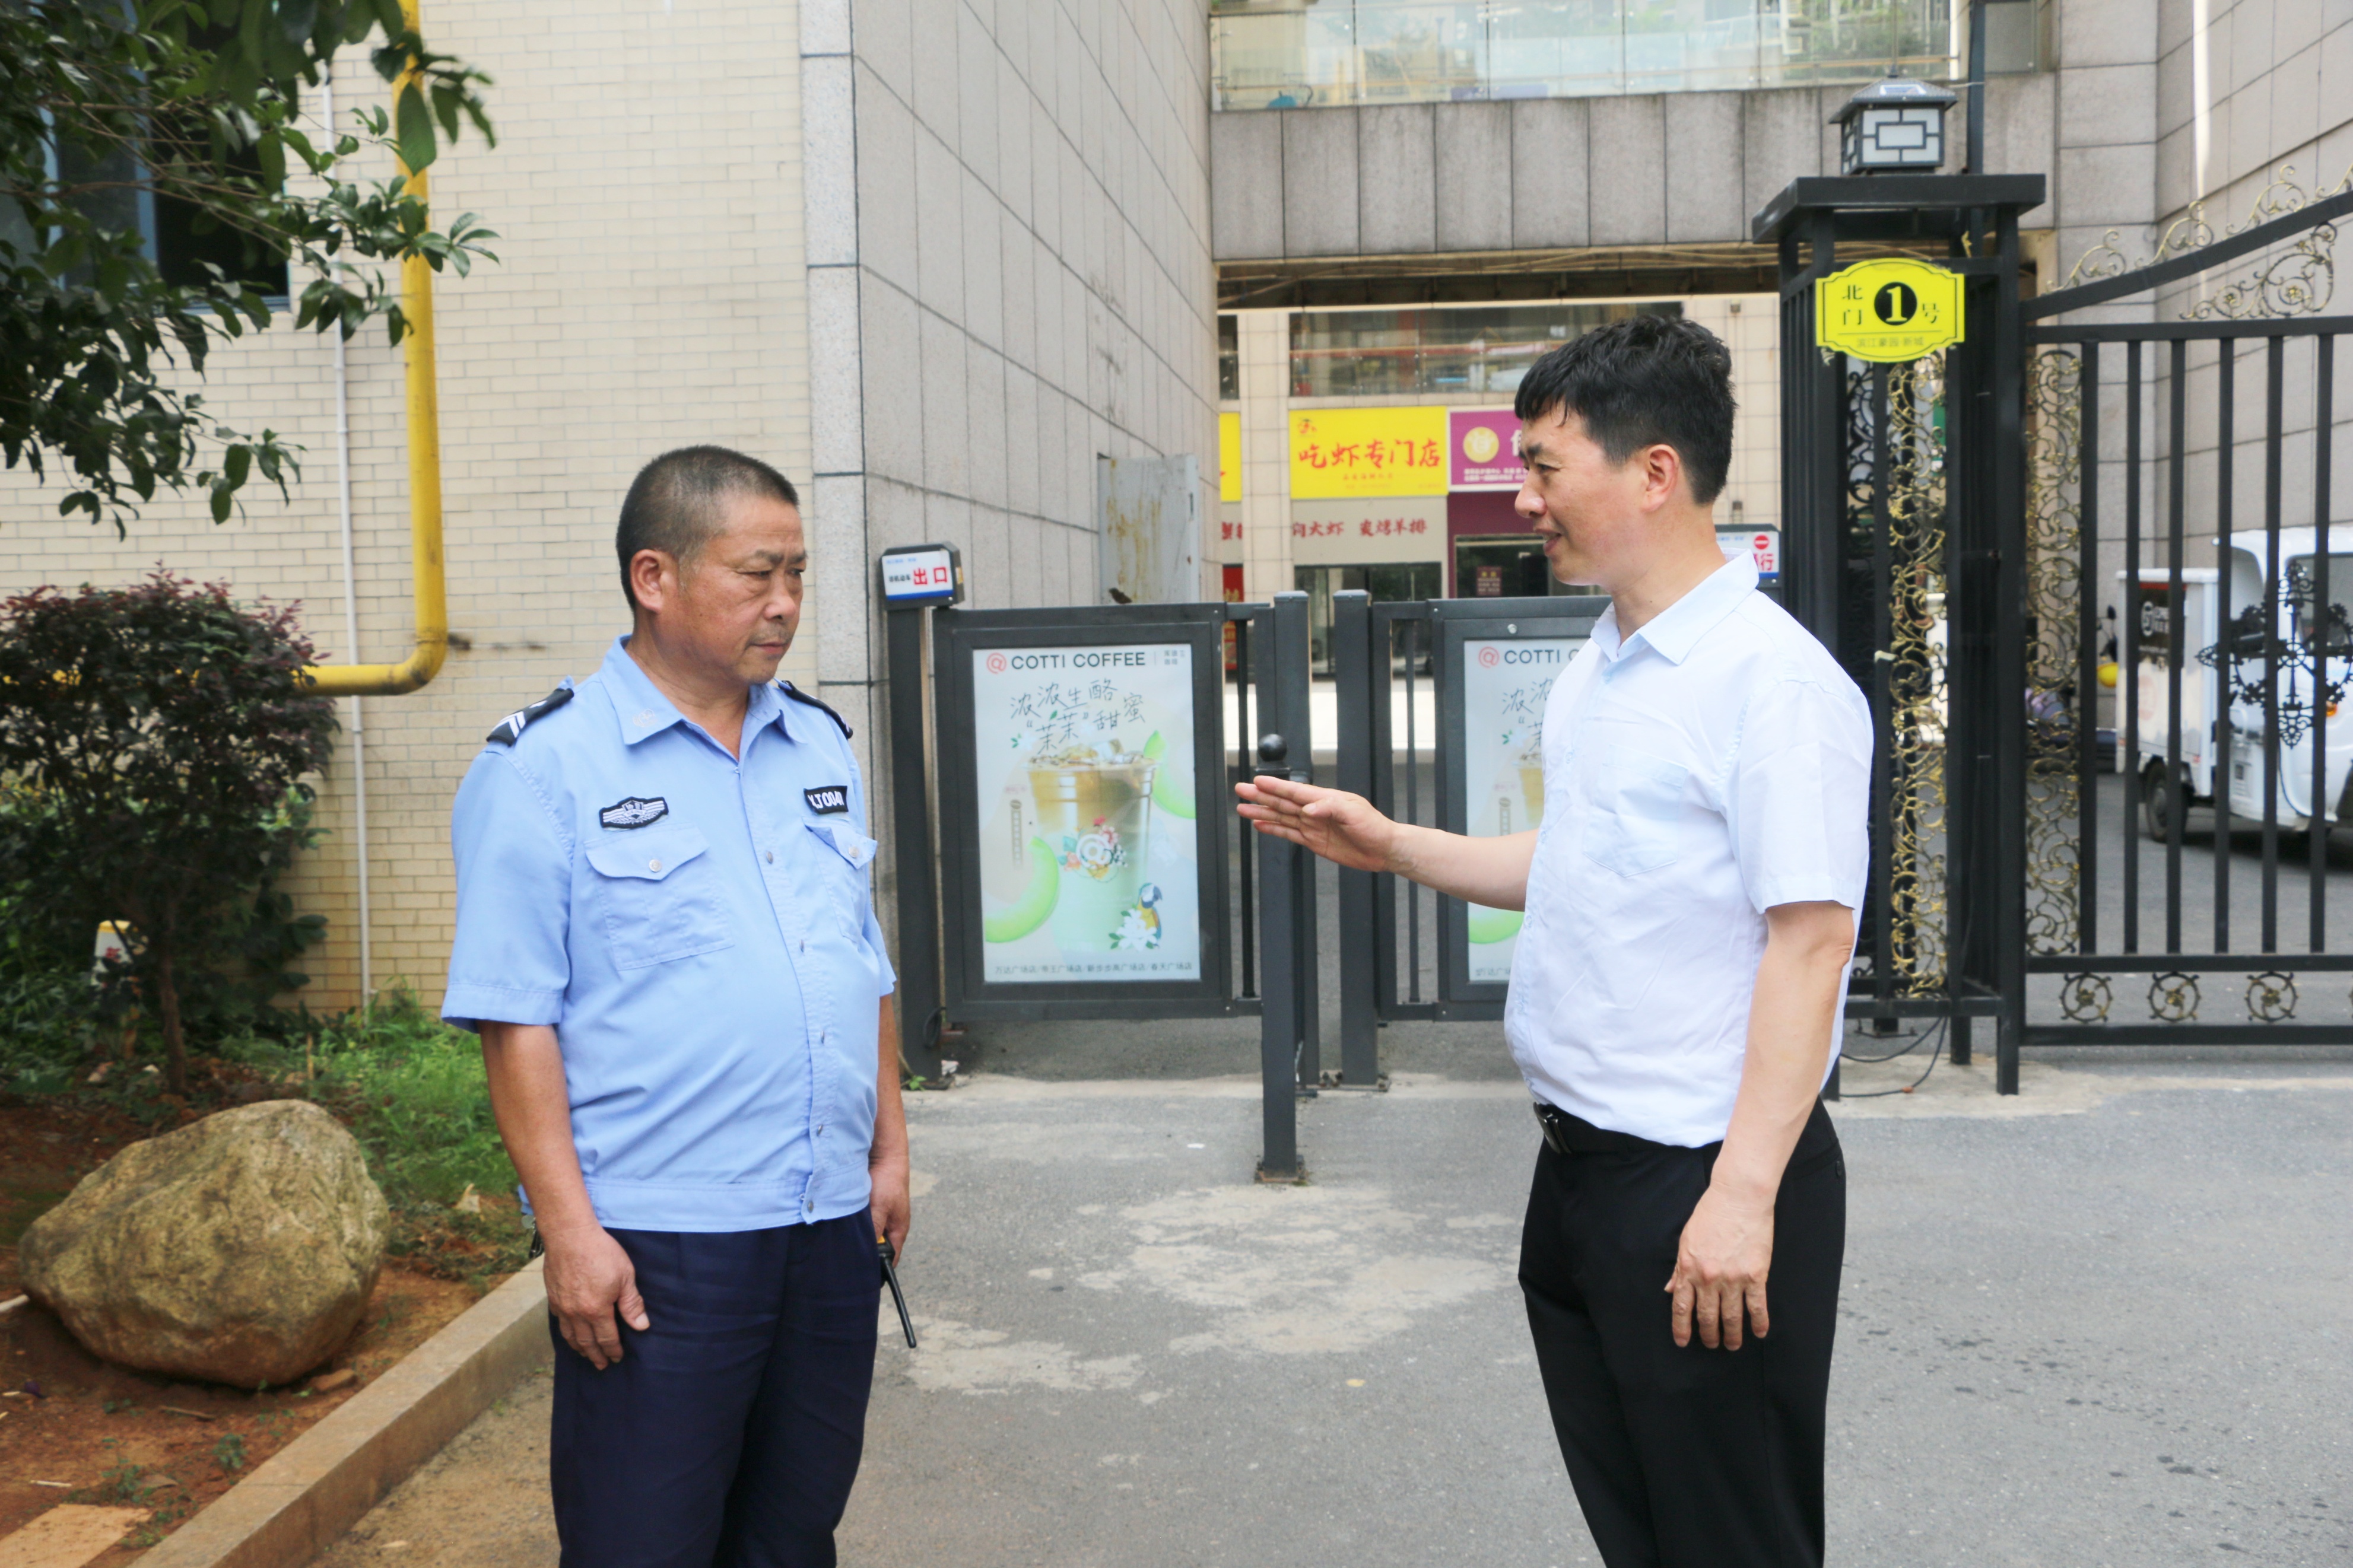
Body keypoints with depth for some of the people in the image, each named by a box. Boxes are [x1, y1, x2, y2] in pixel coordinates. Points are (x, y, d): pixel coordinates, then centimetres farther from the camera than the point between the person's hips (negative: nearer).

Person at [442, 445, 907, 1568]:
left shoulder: (820, 746, 11)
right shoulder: (545, 767, -8)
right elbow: (515, 1017, -11)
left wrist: (888, 1143, 13)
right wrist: (568, 1226, -15)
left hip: (833, 1227, 6)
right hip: (656, 1245, -5)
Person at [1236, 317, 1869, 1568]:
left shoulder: (1772, 677, -17)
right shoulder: (1595, 668, 11)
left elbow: (1810, 939, -22)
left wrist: (1743, 1194, -24)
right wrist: (1393, 847, 18)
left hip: (1703, 1183, -9)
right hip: (1581, 1168, 9)